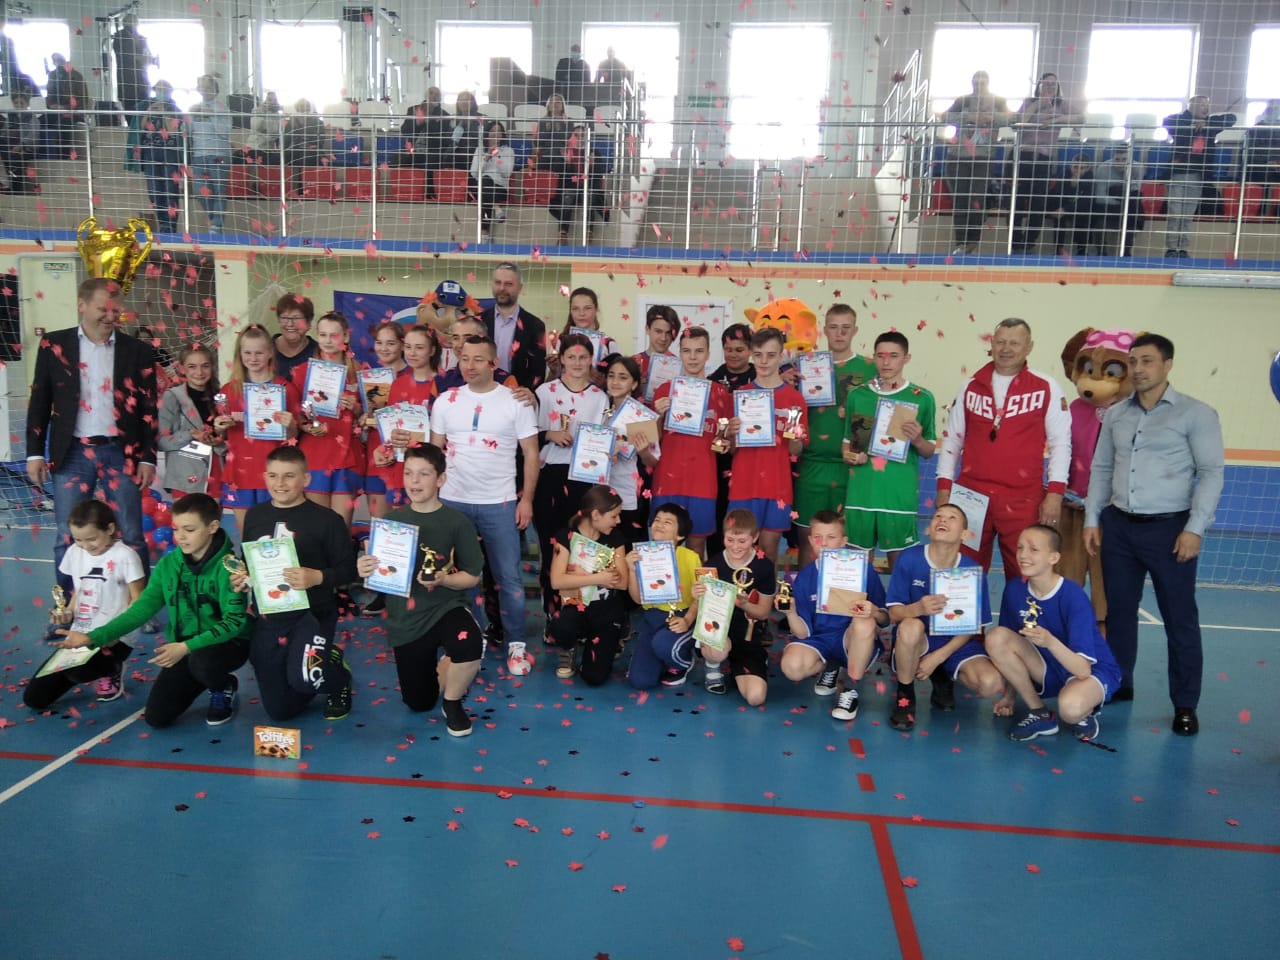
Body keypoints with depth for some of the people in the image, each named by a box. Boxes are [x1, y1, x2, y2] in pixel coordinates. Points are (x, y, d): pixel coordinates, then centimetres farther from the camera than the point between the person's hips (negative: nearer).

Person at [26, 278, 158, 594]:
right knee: (67, 536, 6)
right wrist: (35, 452, 1)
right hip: (72, 453, 1)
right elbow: (39, 402, 6)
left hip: (120, 453, 0)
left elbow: (149, 410, 4)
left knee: (131, 536, 3)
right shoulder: (54, 345, 4)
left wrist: (148, 458, -2)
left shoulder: (138, 351, 3)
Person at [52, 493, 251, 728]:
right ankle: (208, 680, 22)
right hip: (184, 645, 6)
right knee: (156, 717, -5)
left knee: (201, 661, -39)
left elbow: (234, 622, -22)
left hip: (228, 643, -5)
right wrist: (93, 637, -16)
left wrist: (187, 647, -31)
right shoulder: (169, 564, -1)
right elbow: (142, 608, -5)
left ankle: (223, 688, -2)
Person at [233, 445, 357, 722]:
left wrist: (317, 577, -28)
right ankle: (322, 662, 40)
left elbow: (348, 570, -10)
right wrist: (241, 579, -4)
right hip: (267, 619, 5)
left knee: (303, 678, -32)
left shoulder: (326, 519, -11)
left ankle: (338, 676, 6)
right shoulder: (254, 515, 5)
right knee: (279, 711, 10)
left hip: (312, 614, -5)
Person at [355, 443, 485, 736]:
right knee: (419, 703, 10)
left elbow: (472, 576, -6)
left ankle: (452, 703, -5)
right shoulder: (392, 520, -1)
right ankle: (443, 668, 47)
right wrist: (364, 570, -17)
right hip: (406, 619, 3)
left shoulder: (457, 522, -9)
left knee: (469, 646, -38)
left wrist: (442, 579, -25)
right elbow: (379, 570, 6)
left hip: (446, 607, -3)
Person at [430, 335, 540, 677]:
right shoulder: (446, 401, 4)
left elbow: (531, 453, 0)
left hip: (500, 503, -2)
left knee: (509, 576, 2)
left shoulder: (515, 402, -3)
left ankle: (515, 644, 13)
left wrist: (527, 499, -5)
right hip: (453, 501, 2)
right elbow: (434, 449, 10)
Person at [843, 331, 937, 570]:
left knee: (899, 560, 4)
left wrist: (917, 440, -13)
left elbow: (929, 452, 7)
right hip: (860, 493, 2)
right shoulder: (857, 395, 8)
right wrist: (849, 455, -2)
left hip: (900, 494, -2)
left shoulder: (922, 398, 1)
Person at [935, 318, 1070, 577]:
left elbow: (1060, 443, 1)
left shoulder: (1047, 388, 1)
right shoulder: (972, 386, 9)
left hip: (1023, 500, -2)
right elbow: (951, 439, 13)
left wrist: (1055, 493, -6)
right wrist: (944, 487, 6)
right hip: (970, 495, 3)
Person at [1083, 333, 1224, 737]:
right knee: (1118, 611, 11)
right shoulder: (1115, 414, 10)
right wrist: (1092, 520, 7)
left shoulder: (1195, 413, -3)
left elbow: (1211, 473, -6)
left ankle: (1185, 705, 11)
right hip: (1118, 525, 4)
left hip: (1169, 527, -4)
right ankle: (1117, 684, 25)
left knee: (1179, 618, 2)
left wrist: (1195, 528, -13)